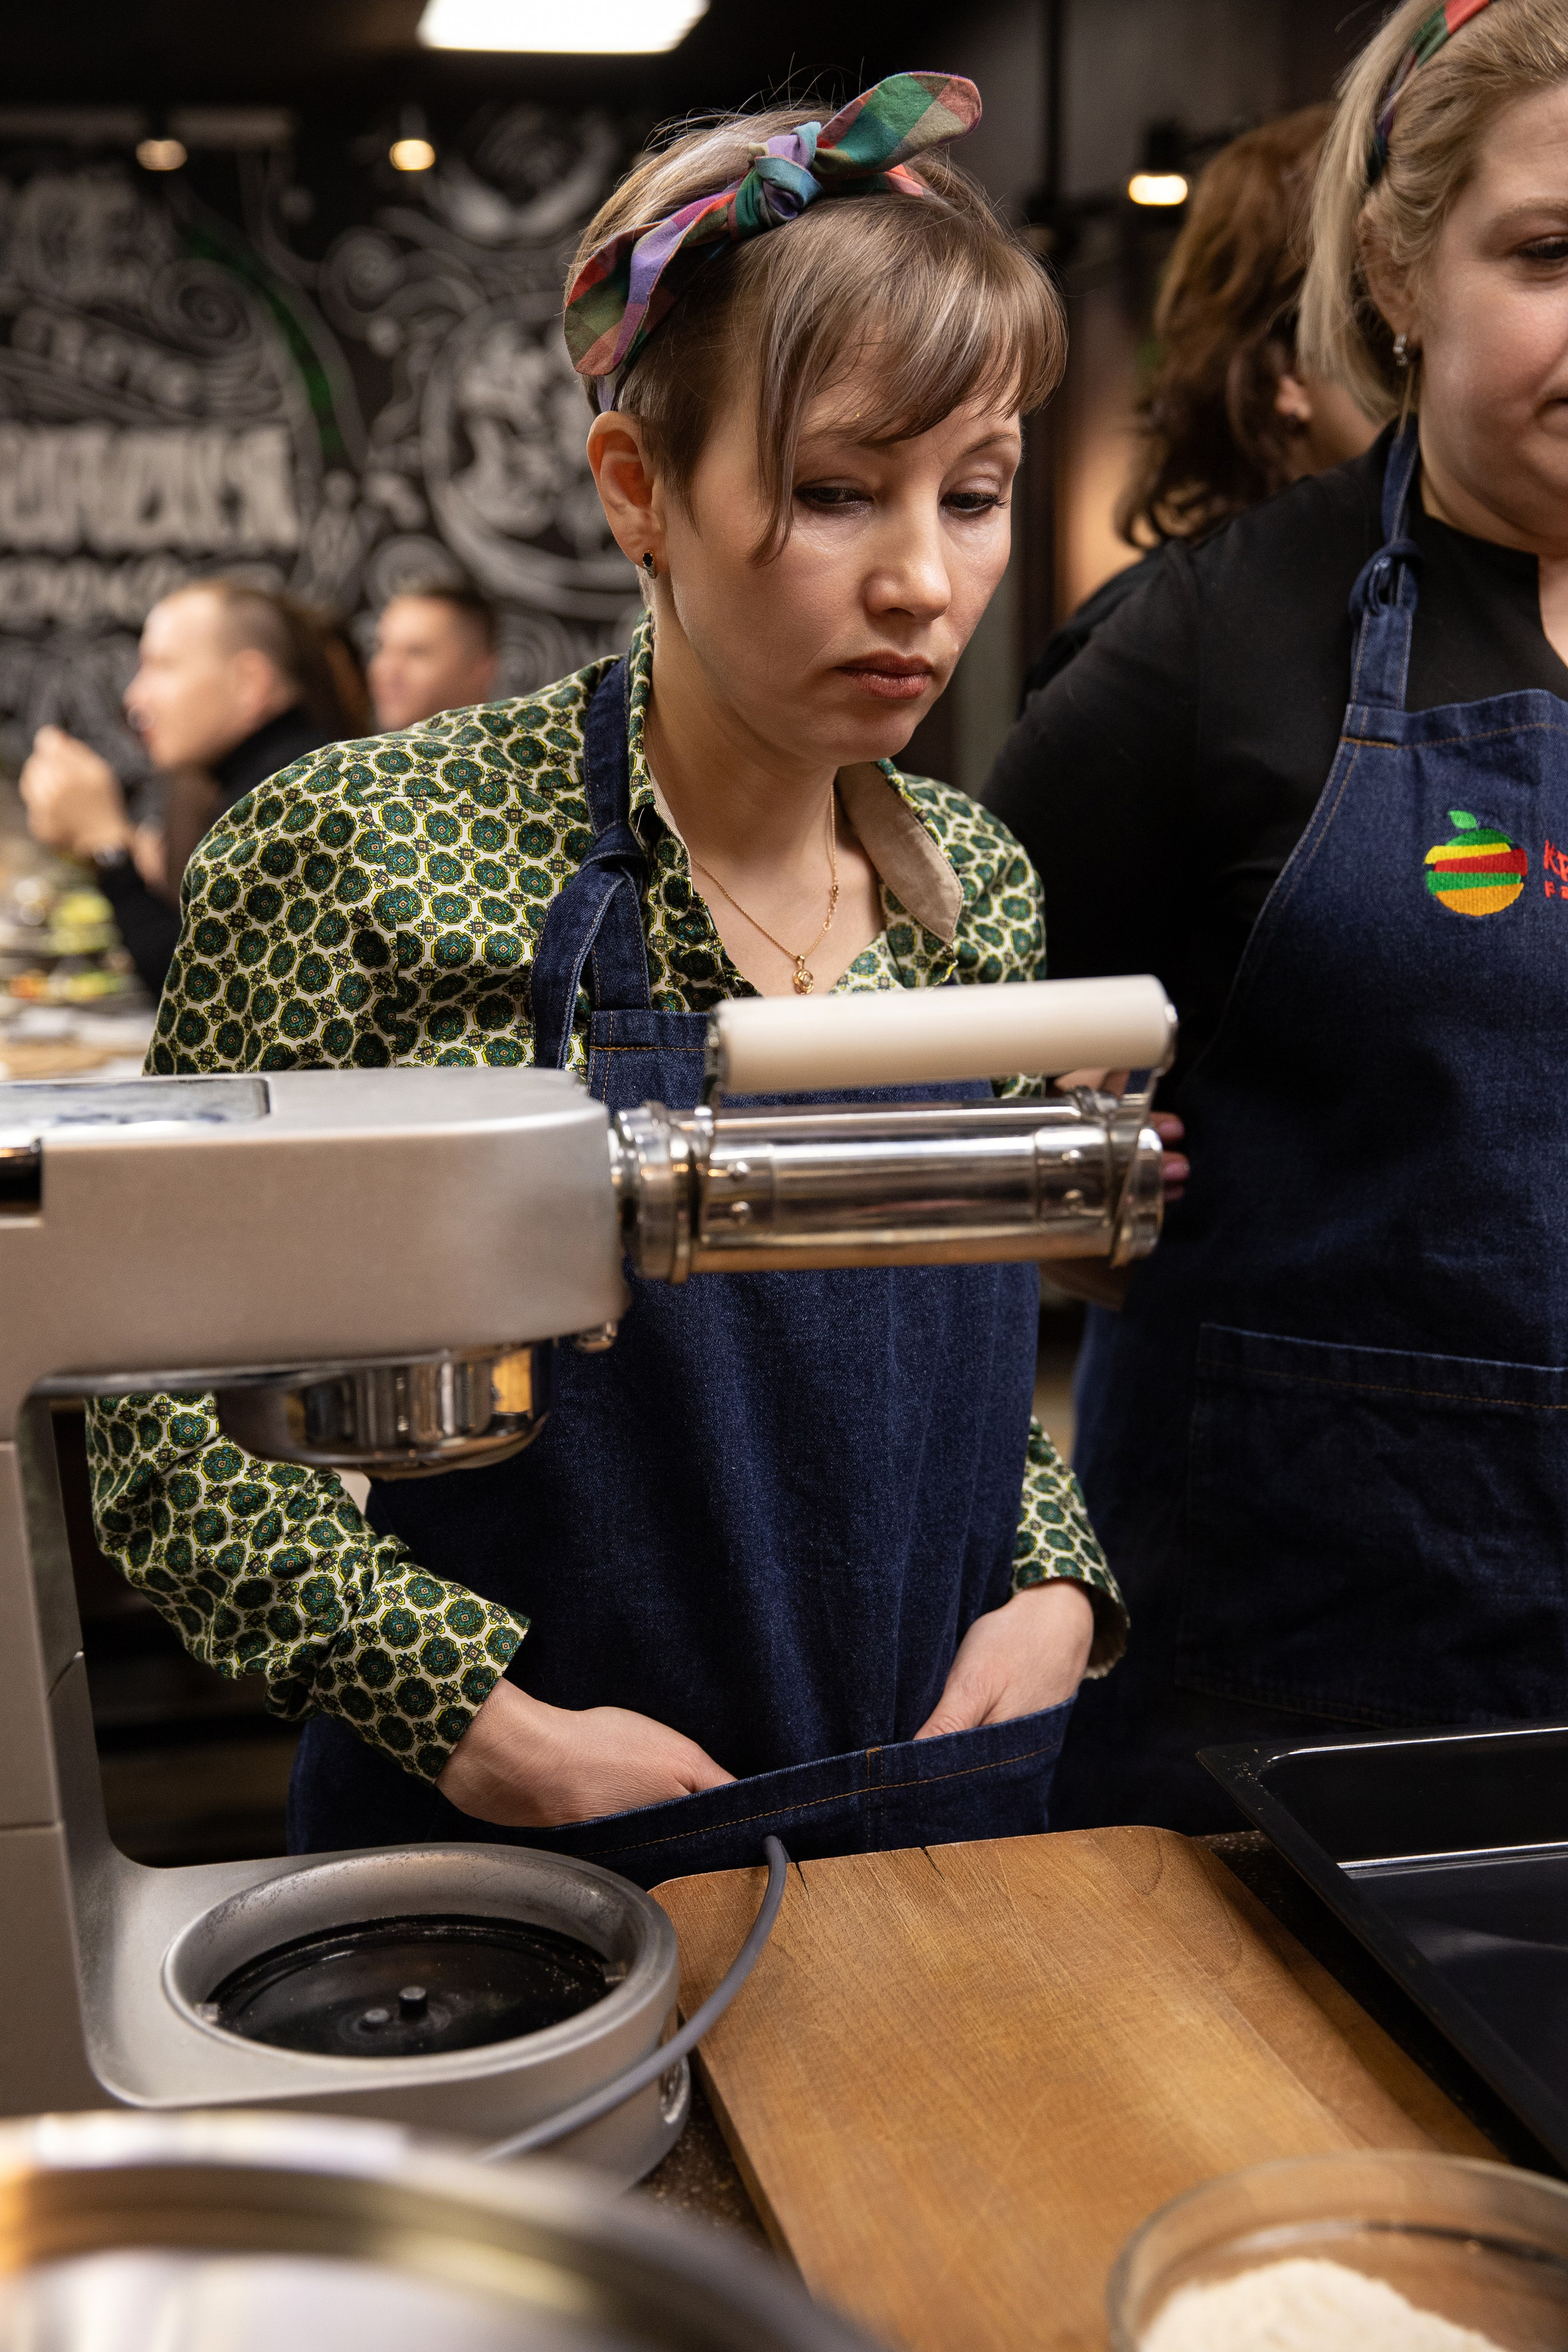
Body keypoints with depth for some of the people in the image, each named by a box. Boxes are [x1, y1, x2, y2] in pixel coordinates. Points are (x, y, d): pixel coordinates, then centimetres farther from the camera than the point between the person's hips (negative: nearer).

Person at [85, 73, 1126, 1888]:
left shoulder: (980, 889, -1)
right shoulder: (358, 859, -17)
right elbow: (158, 1417, -12)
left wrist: (1051, 1588, -6)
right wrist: (485, 1719, -19)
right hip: (501, 1874, -4)